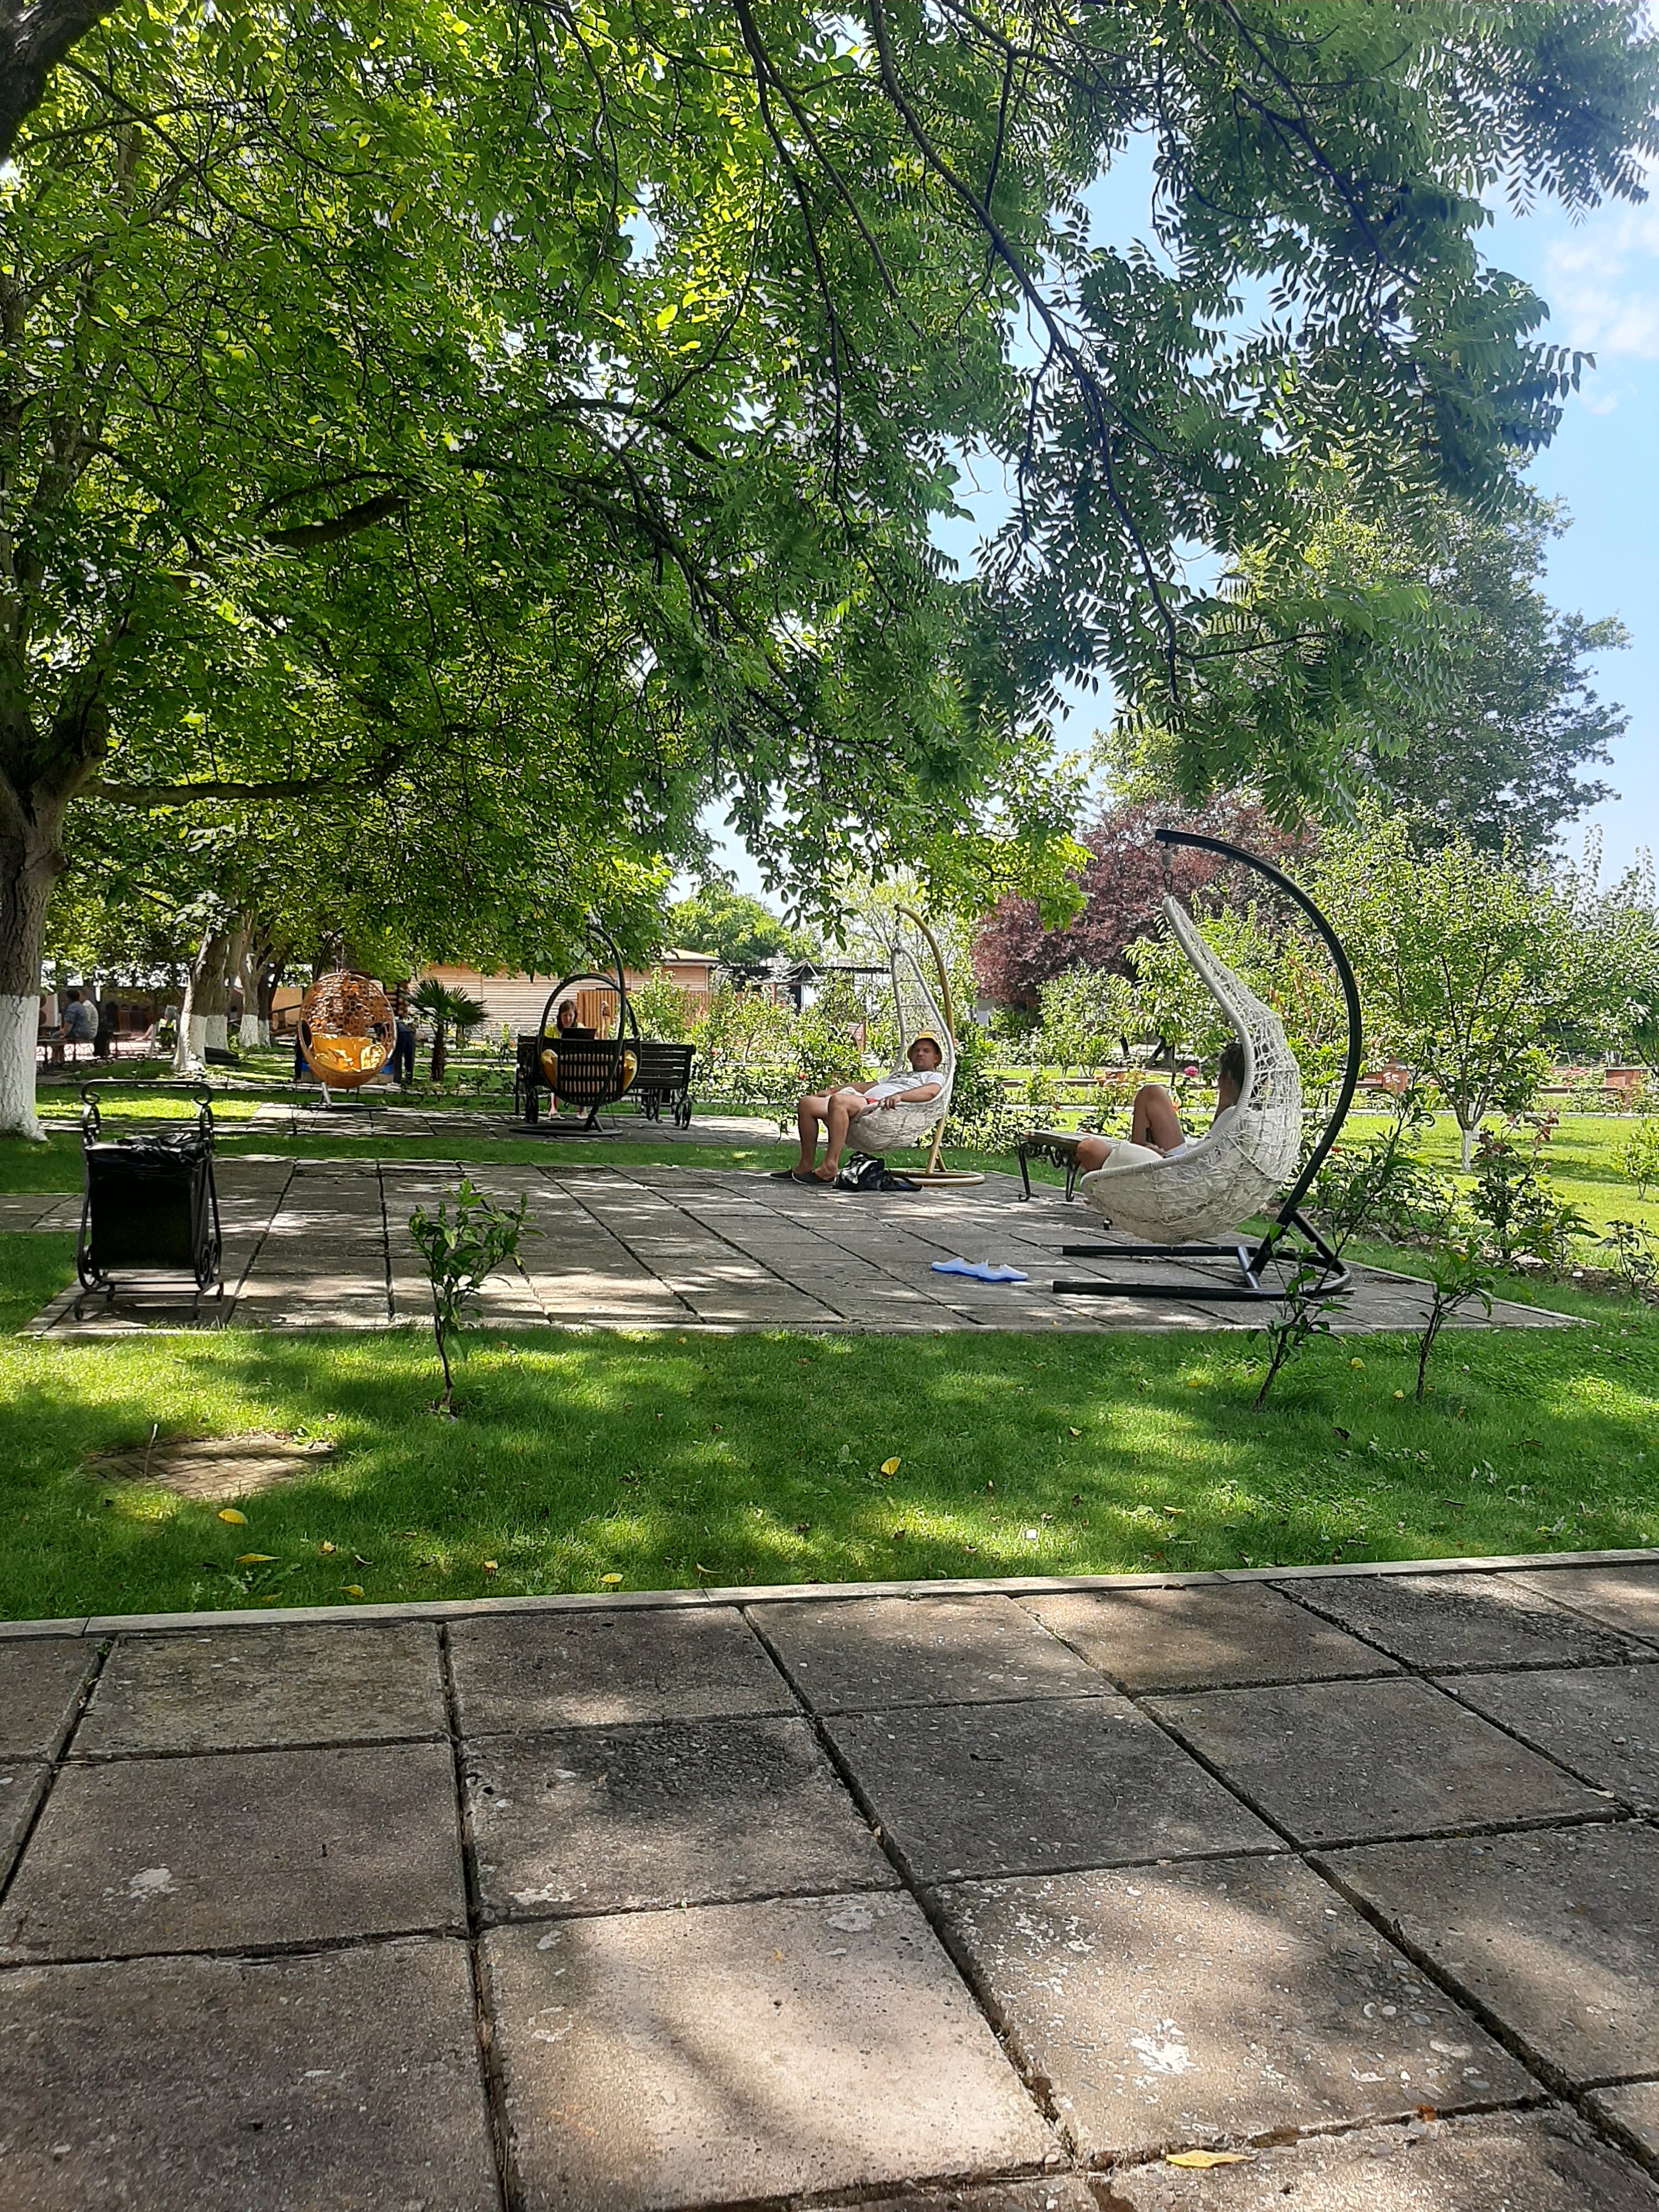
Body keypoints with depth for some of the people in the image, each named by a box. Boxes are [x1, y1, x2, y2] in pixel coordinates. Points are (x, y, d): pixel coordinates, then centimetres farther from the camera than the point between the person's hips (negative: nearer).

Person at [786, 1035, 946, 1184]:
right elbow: (865, 1086, 38)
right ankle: (805, 1167, -9)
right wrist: (830, 1091, 25)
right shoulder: (896, 1076, 44)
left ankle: (829, 1169, -40)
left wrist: (900, 1096, -25)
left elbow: (931, 1091, -6)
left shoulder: (935, 1077, 19)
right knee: (807, 1104, -7)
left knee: (839, 1101, -36)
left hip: (884, 1110, -8)